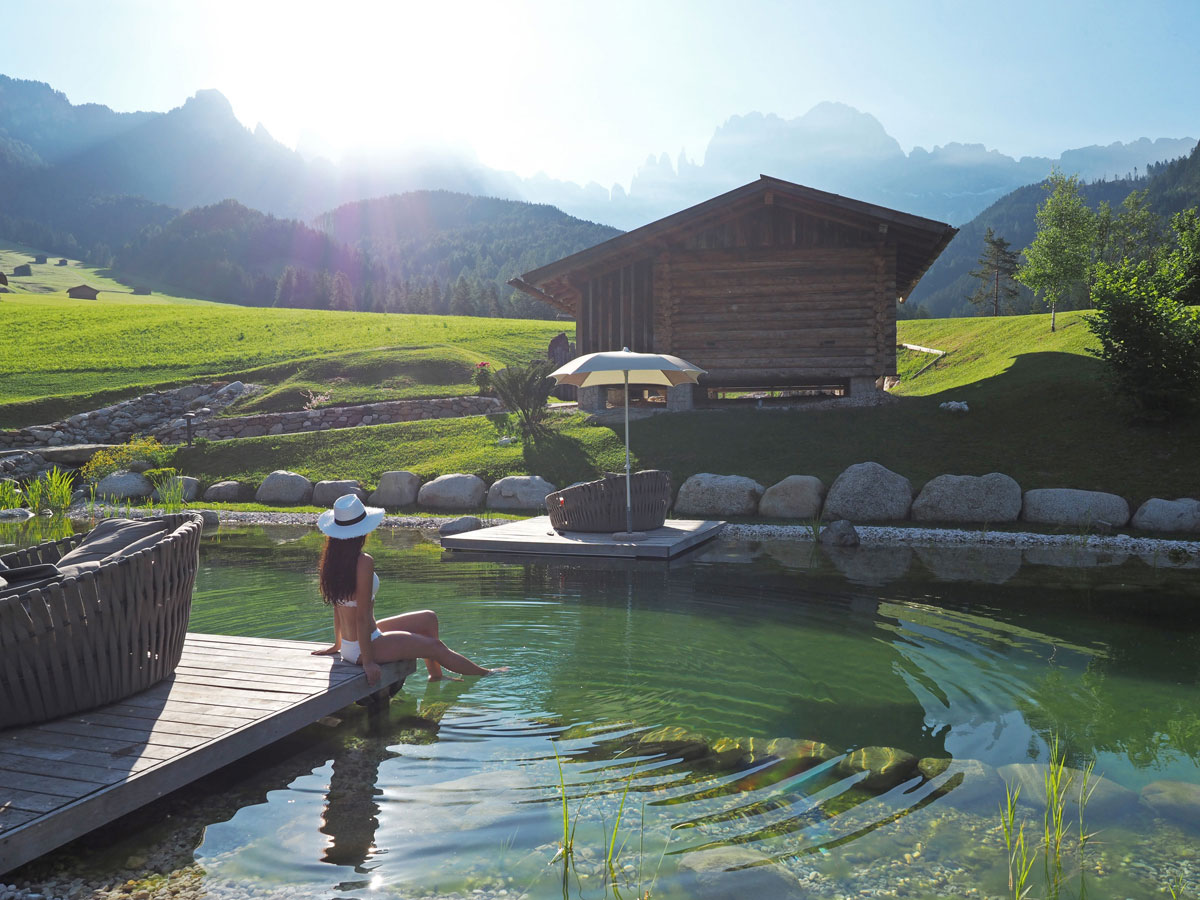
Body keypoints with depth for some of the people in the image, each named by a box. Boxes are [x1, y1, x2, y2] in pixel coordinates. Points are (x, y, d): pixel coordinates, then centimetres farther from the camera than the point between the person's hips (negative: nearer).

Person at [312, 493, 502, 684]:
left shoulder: (333, 558, 1)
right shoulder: (363, 562, -25)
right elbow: (362, 616, -24)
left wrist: (337, 644, 21)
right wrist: (367, 661, -19)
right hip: (361, 648, -9)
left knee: (429, 618, 18)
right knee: (435, 646, 5)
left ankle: (435, 676, 31)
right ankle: (485, 674, 23)